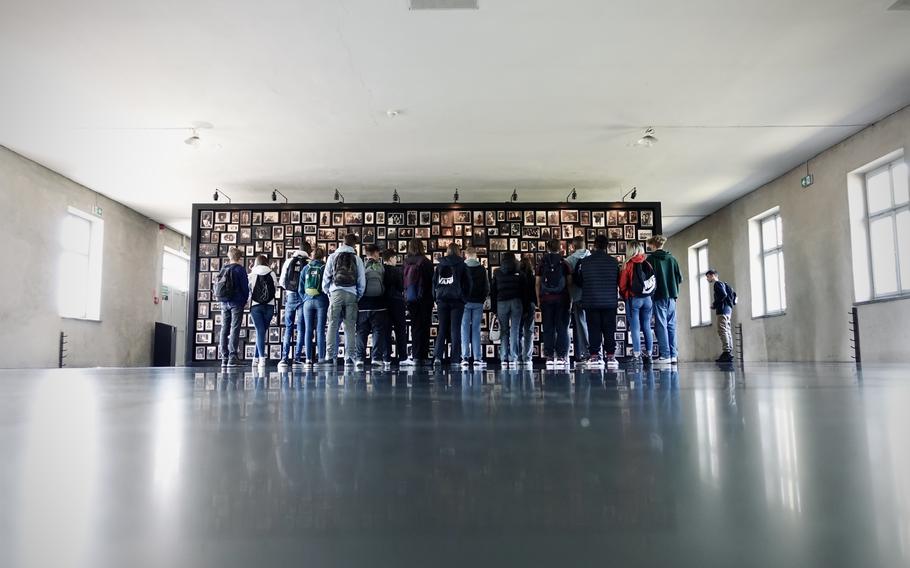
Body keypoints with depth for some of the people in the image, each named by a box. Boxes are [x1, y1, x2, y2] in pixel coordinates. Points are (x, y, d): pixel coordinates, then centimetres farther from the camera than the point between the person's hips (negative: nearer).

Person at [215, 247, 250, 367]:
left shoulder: (223, 269, 9)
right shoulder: (240, 269, -7)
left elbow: (216, 285, 12)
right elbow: (245, 286, -7)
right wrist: (244, 300, 7)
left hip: (224, 302, 5)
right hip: (236, 302, -5)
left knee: (224, 329, 7)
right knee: (235, 329, -5)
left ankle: (224, 358, 7)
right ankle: (232, 357, -10)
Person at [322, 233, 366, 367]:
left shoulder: (333, 256, 8)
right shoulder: (357, 259, 9)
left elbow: (326, 276, 7)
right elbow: (362, 280, 7)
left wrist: (327, 292, 18)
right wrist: (358, 296, 16)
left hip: (336, 293, -1)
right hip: (352, 294, 1)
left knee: (332, 325, 0)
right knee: (350, 327, 3)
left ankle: (330, 356, -5)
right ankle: (349, 357, 1)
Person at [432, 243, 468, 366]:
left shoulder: (440, 264, 9)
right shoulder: (461, 264, 2)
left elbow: (434, 282, 10)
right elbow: (466, 283, 0)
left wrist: (436, 298, 13)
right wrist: (464, 297, 9)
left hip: (442, 300, 2)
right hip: (457, 300, -2)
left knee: (442, 329, 8)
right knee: (455, 329, 1)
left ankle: (437, 356, -5)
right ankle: (455, 359, -1)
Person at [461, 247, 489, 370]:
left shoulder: (462, 267, -3)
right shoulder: (482, 268, 1)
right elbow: (487, 287, 1)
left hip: (465, 302, -1)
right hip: (478, 303, 1)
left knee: (465, 329, 2)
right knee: (476, 329, 4)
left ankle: (465, 358, -3)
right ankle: (477, 358, 1)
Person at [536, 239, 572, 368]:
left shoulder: (542, 263, 4)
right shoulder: (564, 263, 1)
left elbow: (537, 283, 3)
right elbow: (569, 282, -1)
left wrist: (538, 299, 8)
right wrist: (570, 297, 6)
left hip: (546, 299, 1)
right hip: (562, 299, -1)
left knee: (548, 329, 4)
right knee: (562, 328, 4)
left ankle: (549, 357, 2)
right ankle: (561, 356, 0)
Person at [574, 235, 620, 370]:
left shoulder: (584, 262, -5)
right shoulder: (614, 262, -2)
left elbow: (578, 281, 5)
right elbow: (618, 282, 9)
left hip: (591, 301, -1)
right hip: (610, 301, 1)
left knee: (594, 329, 3)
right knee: (609, 330, 6)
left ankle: (594, 356, 1)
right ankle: (611, 357, 7)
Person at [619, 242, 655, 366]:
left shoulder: (628, 265, -8)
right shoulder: (647, 264, 4)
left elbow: (622, 285, -7)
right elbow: (654, 282, 7)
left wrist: (626, 296, 9)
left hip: (633, 299, -4)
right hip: (648, 299, 4)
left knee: (635, 328, -2)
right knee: (646, 327, 9)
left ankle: (637, 356, -3)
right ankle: (648, 354, 13)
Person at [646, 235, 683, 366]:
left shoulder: (651, 259, -5)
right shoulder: (672, 259, 7)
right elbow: (680, 278, 7)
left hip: (659, 296, -4)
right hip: (671, 296, 4)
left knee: (661, 325, -2)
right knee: (671, 325, 8)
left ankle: (665, 355, -6)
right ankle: (673, 355, 7)